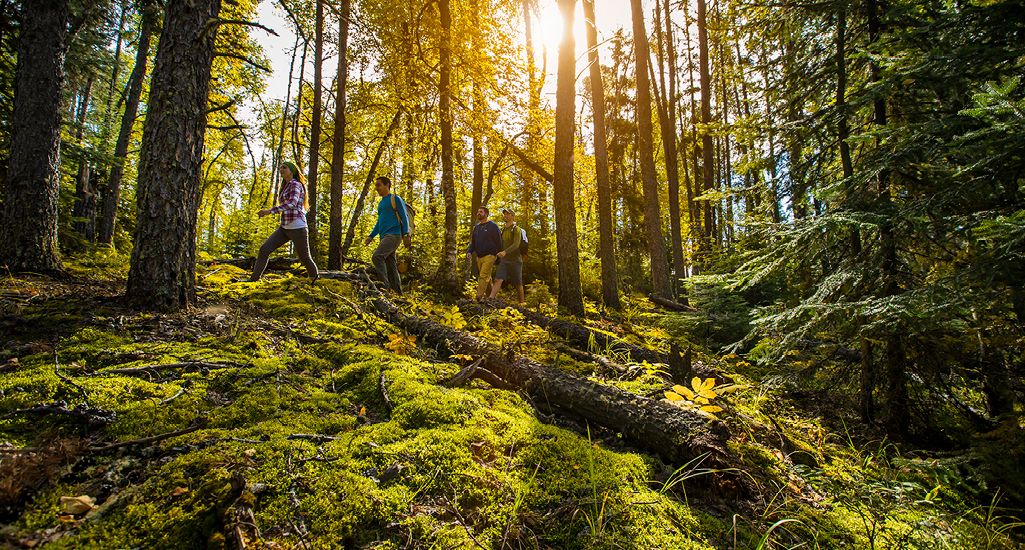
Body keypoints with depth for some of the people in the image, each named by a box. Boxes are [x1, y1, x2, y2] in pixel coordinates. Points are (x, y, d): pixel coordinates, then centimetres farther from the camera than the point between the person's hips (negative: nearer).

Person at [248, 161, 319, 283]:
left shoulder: (295, 185, -11)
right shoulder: (285, 187, 18)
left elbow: (292, 203, -27)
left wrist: (270, 211, -33)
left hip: (297, 227, -8)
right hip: (284, 227, 8)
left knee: (304, 258, 6)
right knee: (264, 249, -7)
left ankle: (314, 275, 33)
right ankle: (253, 280, -5)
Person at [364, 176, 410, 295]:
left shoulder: (395, 199, 3)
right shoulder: (381, 203, 26)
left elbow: (404, 217, -4)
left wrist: (406, 233, -17)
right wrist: (371, 236, 19)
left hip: (393, 235, -8)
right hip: (384, 237, 8)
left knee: (377, 257, -25)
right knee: (390, 266, 3)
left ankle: (385, 286, -28)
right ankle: (398, 293, 4)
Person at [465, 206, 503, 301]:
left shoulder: (492, 226, -3)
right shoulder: (476, 227, 17)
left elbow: (498, 241, -4)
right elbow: (473, 242, 20)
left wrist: (499, 257, -8)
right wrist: (469, 251, 0)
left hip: (489, 256, -7)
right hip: (479, 257, 7)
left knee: (483, 276, -18)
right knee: (487, 278, 13)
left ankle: (479, 297, -24)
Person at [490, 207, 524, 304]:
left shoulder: (516, 229, -6)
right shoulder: (503, 230, 15)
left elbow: (516, 244, -20)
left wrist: (505, 252, -35)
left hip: (515, 260, -5)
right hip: (504, 261, 5)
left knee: (518, 284, 4)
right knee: (498, 280, -13)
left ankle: (521, 304, 18)